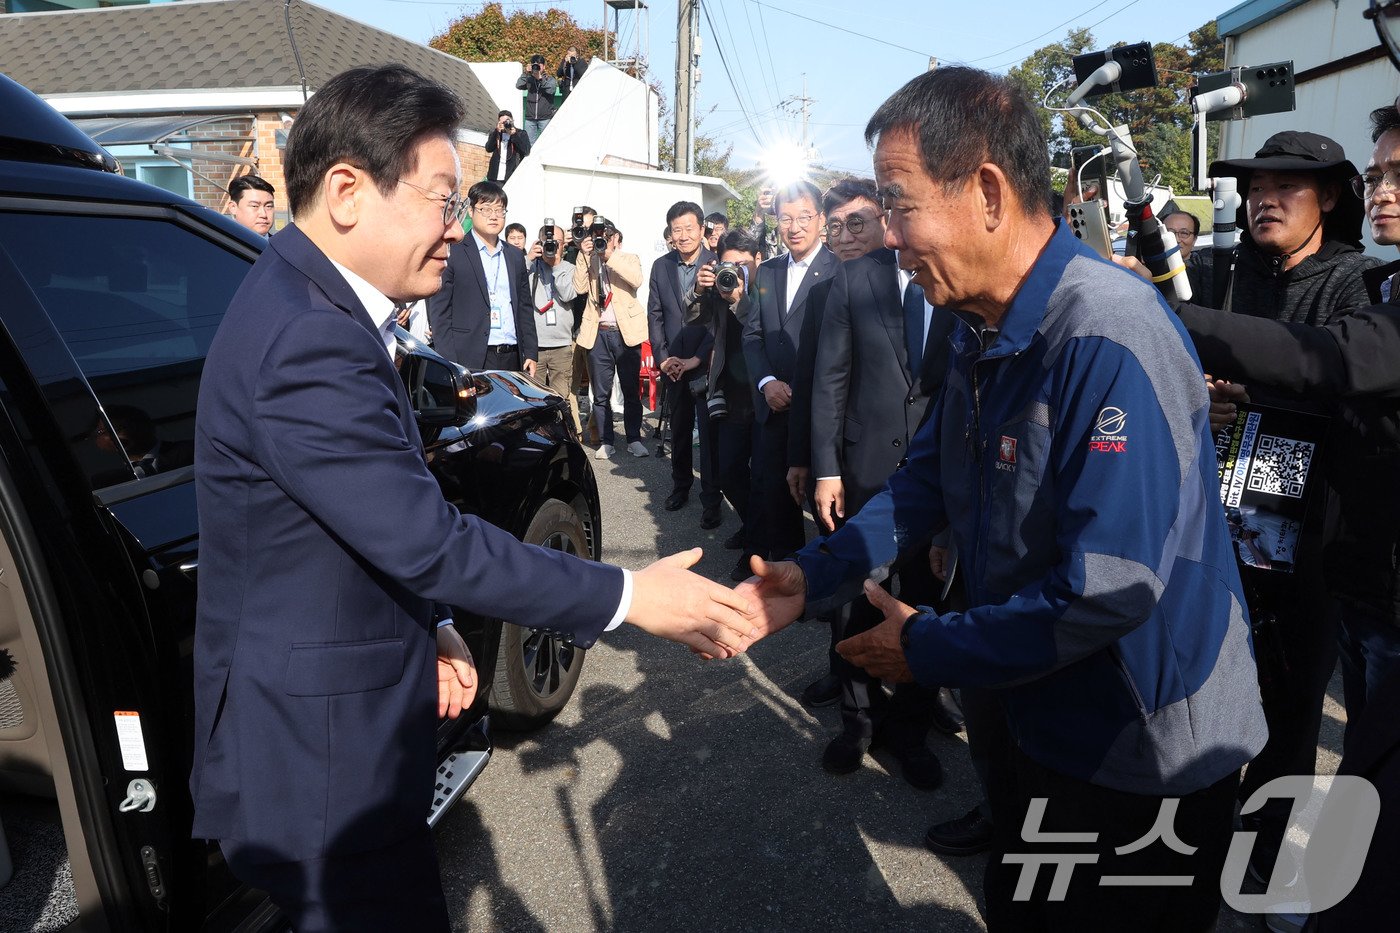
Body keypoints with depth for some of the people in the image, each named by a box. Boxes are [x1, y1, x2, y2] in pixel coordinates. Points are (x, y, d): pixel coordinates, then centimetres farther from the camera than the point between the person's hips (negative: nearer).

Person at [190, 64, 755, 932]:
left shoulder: (305, 305, 5)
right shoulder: (309, 343, -28)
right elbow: (429, 540, -28)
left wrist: (427, 626, 7)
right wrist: (628, 596, -21)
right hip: (321, 761, -9)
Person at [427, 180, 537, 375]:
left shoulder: (516, 257, 17)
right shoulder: (452, 254, 0)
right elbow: (439, 312, -3)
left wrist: (531, 354, 10)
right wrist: (450, 365, -11)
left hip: (512, 358, 5)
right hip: (471, 360, -4)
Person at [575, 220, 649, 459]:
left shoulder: (629, 259, 7)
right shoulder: (589, 261, 12)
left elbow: (636, 280, -14)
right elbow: (581, 288, -4)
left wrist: (610, 254, -18)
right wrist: (584, 255, -9)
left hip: (626, 332, -2)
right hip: (598, 333, 2)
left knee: (631, 391, 4)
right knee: (601, 394, 5)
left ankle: (634, 440, 13)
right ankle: (605, 442, 13)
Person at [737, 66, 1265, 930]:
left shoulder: (1110, 338, -29)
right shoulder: (984, 330, 0)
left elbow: (1110, 590, -32)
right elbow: (927, 484, 3)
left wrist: (927, 647, -20)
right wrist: (811, 577, -10)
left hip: (1152, 746, -7)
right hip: (1051, 723, 8)